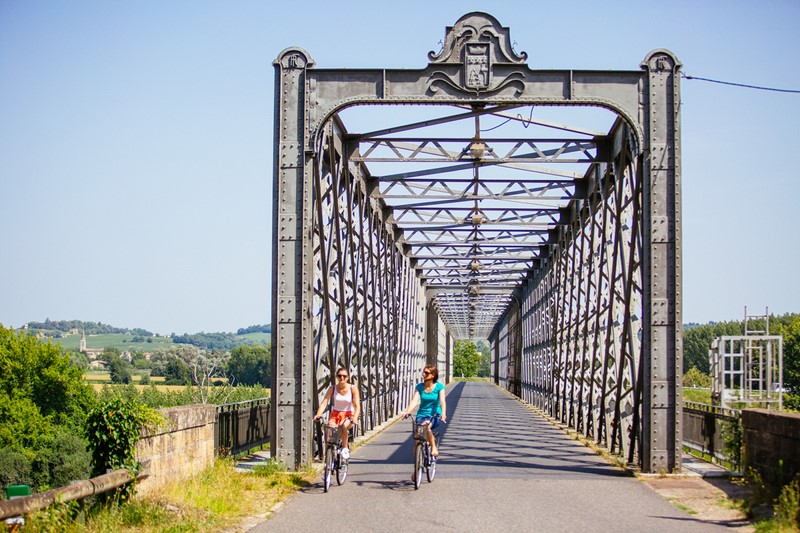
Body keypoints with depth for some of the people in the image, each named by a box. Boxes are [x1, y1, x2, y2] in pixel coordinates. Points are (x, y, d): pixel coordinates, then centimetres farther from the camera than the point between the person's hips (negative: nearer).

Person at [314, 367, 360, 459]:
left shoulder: (353, 388, -9)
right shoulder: (332, 388, -5)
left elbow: (357, 406, -16)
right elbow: (324, 402, -14)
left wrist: (354, 418, -35)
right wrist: (318, 414, -32)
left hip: (348, 415, -2)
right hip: (335, 414, 2)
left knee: (343, 426, -35)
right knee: (330, 427, -30)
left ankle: (345, 448, -17)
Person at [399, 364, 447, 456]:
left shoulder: (439, 387, -6)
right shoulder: (419, 386, 1)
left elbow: (442, 401, -19)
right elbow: (414, 401, -11)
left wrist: (443, 414, -38)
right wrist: (407, 411, -29)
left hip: (435, 415, -3)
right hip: (422, 415, 3)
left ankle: (434, 448, -18)